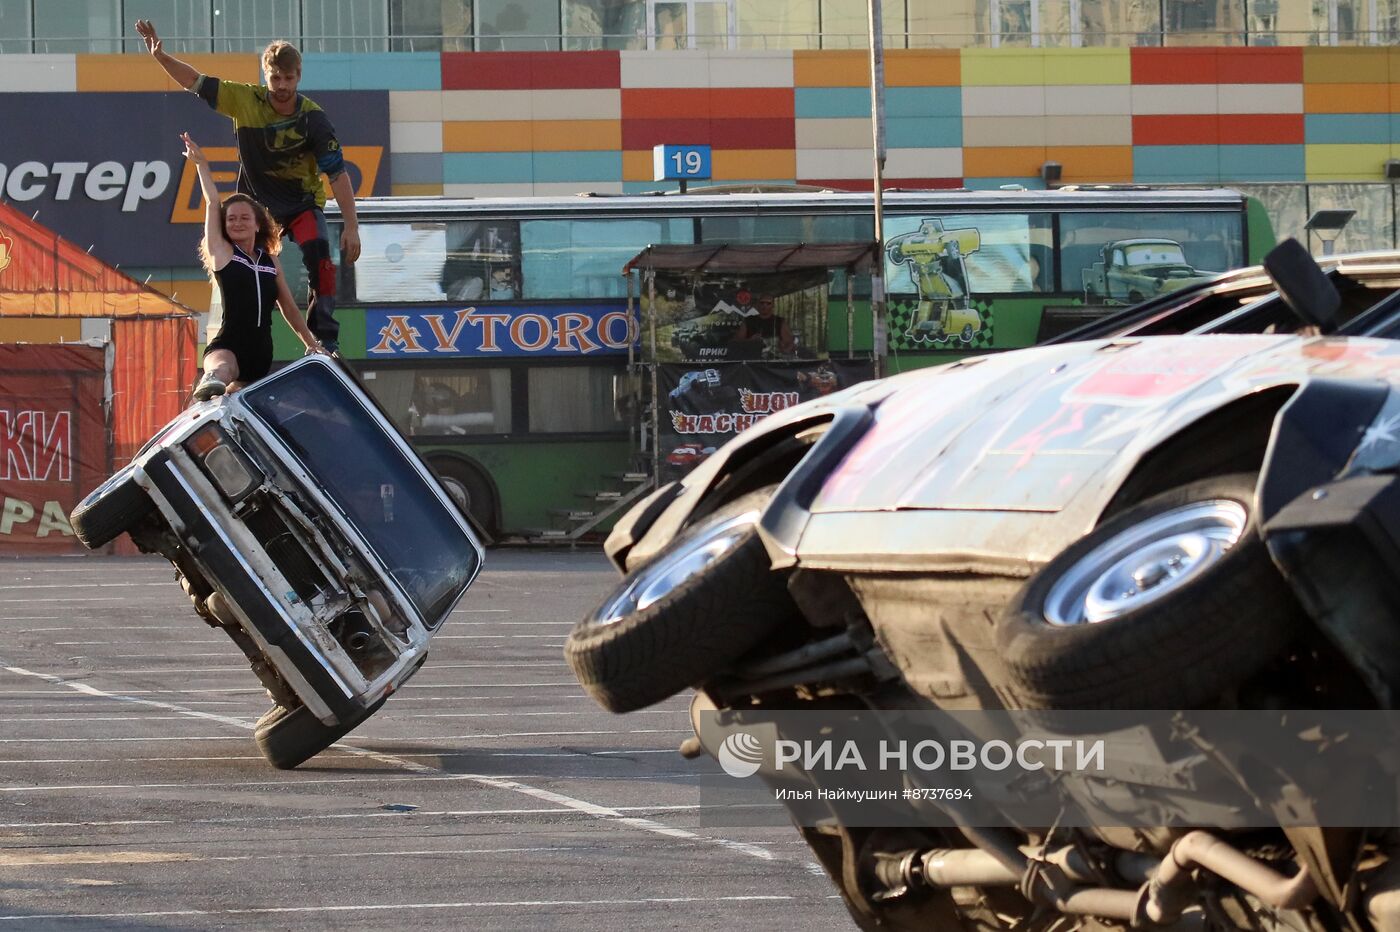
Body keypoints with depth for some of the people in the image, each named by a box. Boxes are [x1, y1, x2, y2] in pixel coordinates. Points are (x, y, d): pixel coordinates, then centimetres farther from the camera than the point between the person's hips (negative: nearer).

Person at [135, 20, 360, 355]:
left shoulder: (313, 119, -19)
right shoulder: (245, 101, -13)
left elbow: (337, 173, -18)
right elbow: (196, 82, -4)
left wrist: (351, 226, -23)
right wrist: (161, 56, -19)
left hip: (303, 203, -3)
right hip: (257, 204, 3)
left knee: (319, 256, -28)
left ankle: (325, 338, -26)